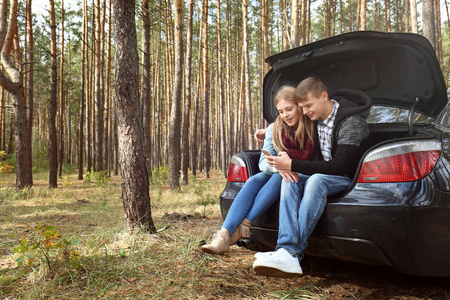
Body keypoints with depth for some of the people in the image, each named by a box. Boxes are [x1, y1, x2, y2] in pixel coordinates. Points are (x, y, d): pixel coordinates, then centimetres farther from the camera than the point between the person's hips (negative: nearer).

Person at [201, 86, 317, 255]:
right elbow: (263, 162, -9)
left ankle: (244, 226, -35)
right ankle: (224, 235, -38)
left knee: (278, 178, -34)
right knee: (253, 181, -26)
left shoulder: (314, 127, -8)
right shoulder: (274, 129, 1)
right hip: (275, 175, 4)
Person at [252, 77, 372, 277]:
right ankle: (287, 250, -38)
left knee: (317, 180, -37)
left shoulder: (351, 123, -19)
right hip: (325, 173, 7)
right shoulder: (317, 116, 3)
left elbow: (341, 167, -27)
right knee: (290, 179, -22)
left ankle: (292, 253, -40)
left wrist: (293, 165, -30)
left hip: (350, 178, -7)